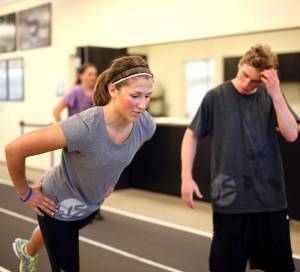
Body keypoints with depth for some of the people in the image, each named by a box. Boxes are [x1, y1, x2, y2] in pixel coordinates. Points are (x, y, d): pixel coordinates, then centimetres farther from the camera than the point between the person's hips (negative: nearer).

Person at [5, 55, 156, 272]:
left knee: (53, 234, 36)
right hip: (58, 205, -6)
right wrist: (25, 193, -20)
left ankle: (27, 251, 70)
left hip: (91, 205, 7)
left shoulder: (146, 125, -23)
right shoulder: (84, 127, -41)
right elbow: (14, 149, -33)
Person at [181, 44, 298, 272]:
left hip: (271, 196, 3)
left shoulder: (271, 97, 1)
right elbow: (192, 135, 3)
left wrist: (276, 94, -19)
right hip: (230, 198, -2)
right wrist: (186, 176, -5)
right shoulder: (216, 97, -5)